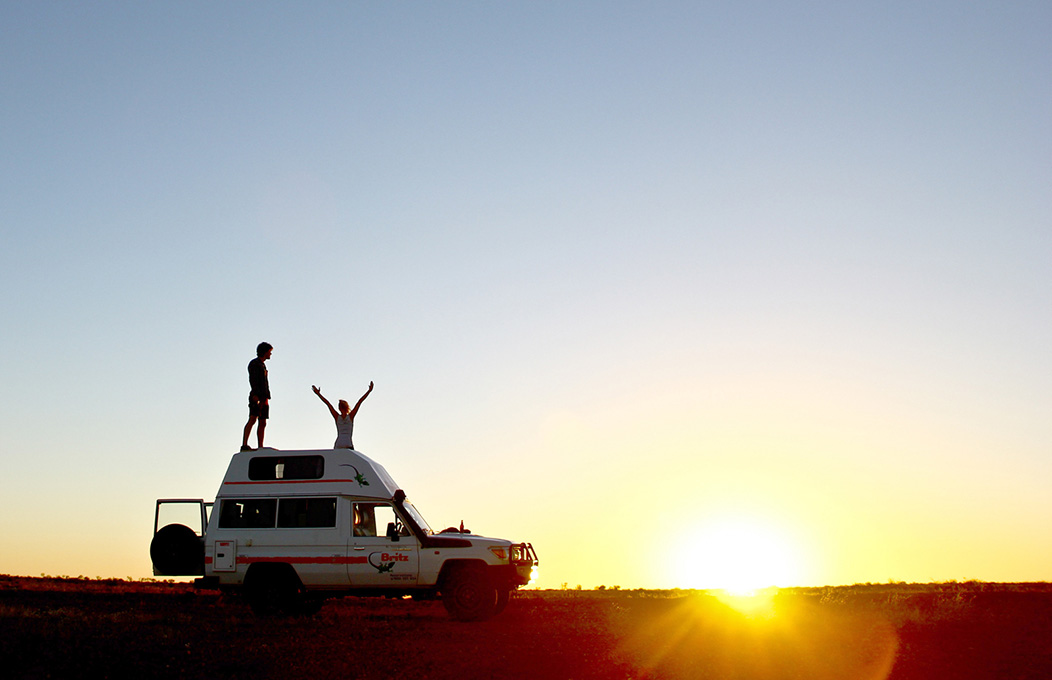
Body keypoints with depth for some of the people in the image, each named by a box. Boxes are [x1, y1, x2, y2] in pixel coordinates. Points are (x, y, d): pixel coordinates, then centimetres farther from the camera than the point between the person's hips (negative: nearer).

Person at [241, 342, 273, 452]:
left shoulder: (262, 365, 25)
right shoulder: (254, 363, -2)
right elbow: (252, 380, -15)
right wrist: (255, 394, -27)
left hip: (264, 398, 9)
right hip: (256, 397, -9)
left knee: (263, 423, 4)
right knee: (253, 419, -21)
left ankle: (261, 448, 3)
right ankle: (244, 445, -29)